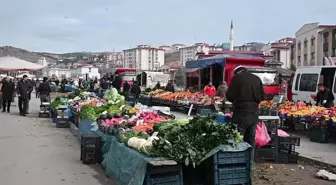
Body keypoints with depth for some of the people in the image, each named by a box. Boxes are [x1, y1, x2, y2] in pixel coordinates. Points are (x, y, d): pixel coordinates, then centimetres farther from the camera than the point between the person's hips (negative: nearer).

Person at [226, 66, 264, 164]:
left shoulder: (237, 78, -5)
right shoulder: (257, 79, 10)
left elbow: (229, 96, -6)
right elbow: (262, 96, 11)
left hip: (241, 114, -5)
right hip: (254, 114, 5)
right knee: (251, 141, 15)